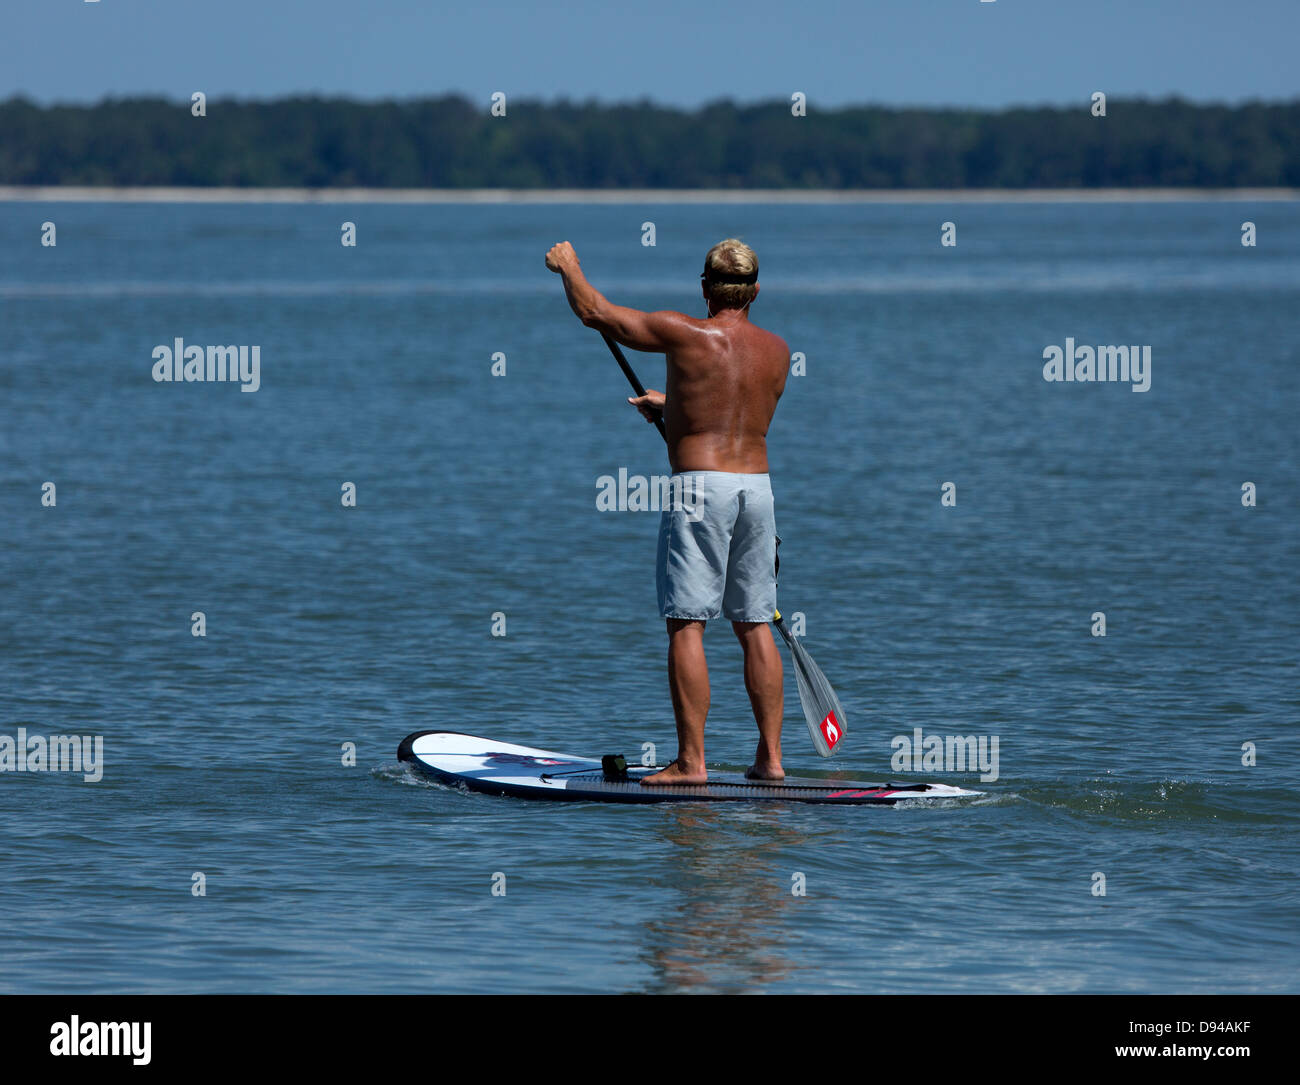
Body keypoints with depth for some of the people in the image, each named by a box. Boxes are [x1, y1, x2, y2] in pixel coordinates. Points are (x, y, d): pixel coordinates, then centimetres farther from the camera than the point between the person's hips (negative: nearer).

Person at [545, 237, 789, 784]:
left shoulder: (687, 336, -8)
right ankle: (770, 756, 10)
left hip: (699, 485, -5)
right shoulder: (777, 351, 8)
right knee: (755, 626, 11)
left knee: (686, 625, -4)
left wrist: (567, 265, 17)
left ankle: (691, 760, -8)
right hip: (757, 486, 5)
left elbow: (595, 313, -2)